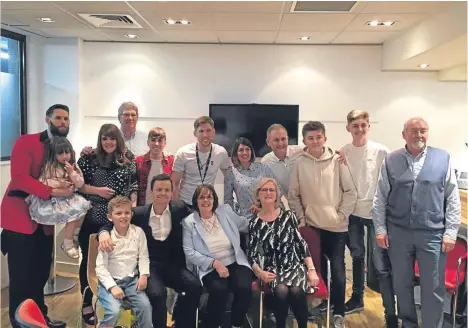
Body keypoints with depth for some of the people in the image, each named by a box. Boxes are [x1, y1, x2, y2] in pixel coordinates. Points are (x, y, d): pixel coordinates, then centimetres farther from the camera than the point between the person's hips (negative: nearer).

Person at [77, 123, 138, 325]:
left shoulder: (128, 160, 4)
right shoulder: (89, 159, -3)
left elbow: (134, 184, 9)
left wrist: (133, 205, -2)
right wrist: (97, 190, -14)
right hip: (91, 218, -1)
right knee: (88, 259, 8)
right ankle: (87, 304, 22)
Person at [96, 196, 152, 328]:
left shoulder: (138, 232, 1)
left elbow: (143, 257, 6)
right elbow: (101, 267, -9)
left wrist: (144, 275, -10)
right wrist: (112, 286, -19)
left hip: (131, 280, 3)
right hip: (110, 281, -2)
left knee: (145, 305, -19)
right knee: (114, 311, -25)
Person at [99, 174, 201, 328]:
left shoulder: (180, 208, 2)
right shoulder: (139, 213, -3)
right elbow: (112, 224, 0)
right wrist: (104, 233, -23)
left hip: (173, 264, 2)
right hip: (149, 264, -2)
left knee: (194, 286, -23)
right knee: (157, 293, -32)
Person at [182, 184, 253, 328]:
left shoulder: (225, 211, 7)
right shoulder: (189, 222, -1)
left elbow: (245, 225, 23)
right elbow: (189, 252, -8)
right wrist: (214, 263, -17)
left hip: (236, 263, 3)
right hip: (210, 267, -2)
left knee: (244, 288, -26)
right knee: (219, 289, -33)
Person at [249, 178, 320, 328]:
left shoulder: (288, 215, 1)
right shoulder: (255, 223, 2)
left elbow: (301, 244, 1)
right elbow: (252, 254, 4)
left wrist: (312, 270, -5)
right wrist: (259, 272, -14)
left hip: (295, 265, 0)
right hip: (272, 269, 0)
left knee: (296, 291, -31)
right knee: (281, 291, -32)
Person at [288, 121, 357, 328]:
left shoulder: (337, 160, -5)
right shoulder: (300, 163, -2)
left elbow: (350, 192, -2)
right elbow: (294, 195, 5)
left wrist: (341, 215, -7)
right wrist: (301, 218, -1)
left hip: (337, 226, -1)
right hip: (311, 225, 1)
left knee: (337, 269, 0)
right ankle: (322, 300, 30)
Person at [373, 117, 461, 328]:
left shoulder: (443, 159, 1)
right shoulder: (390, 161, 2)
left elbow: (453, 199, 1)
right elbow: (380, 198, 4)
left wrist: (450, 232, -3)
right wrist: (380, 229, 0)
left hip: (432, 234, -1)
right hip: (398, 232, 1)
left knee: (433, 289, 6)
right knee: (402, 285, 14)